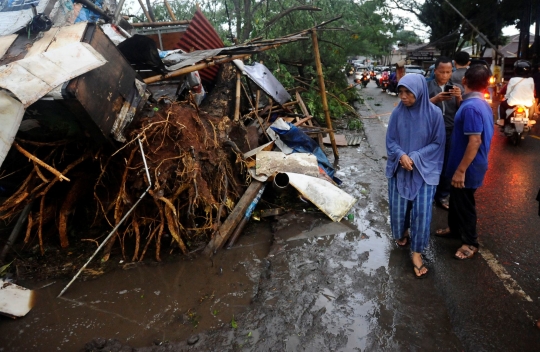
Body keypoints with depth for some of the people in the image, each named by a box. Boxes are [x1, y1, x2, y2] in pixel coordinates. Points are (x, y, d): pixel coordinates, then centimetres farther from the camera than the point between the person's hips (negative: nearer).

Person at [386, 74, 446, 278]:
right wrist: (401, 155, -19)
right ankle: (402, 233, 40)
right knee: (398, 207, 9)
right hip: (400, 168, 2)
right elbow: (390, 140, -1)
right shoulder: (398, 113, -7)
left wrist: (415, 157, -18)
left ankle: (416, 252, 11)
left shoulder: (434, 113, -11)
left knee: (422, 211, -3)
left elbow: (438, 143, -6)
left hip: (425, 169, -2)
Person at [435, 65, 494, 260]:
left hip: (468, 166, -9)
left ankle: (470, 242, 21)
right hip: (470, 164, 9)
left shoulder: (470, 107, -25)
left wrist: (461, 170, -24)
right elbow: (483, 135, 15)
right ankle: (455, 227, 42)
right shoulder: (483, 104, 5)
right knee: (456, 197, 23)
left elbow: (474, 141, -28)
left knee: (464, 202, 5)